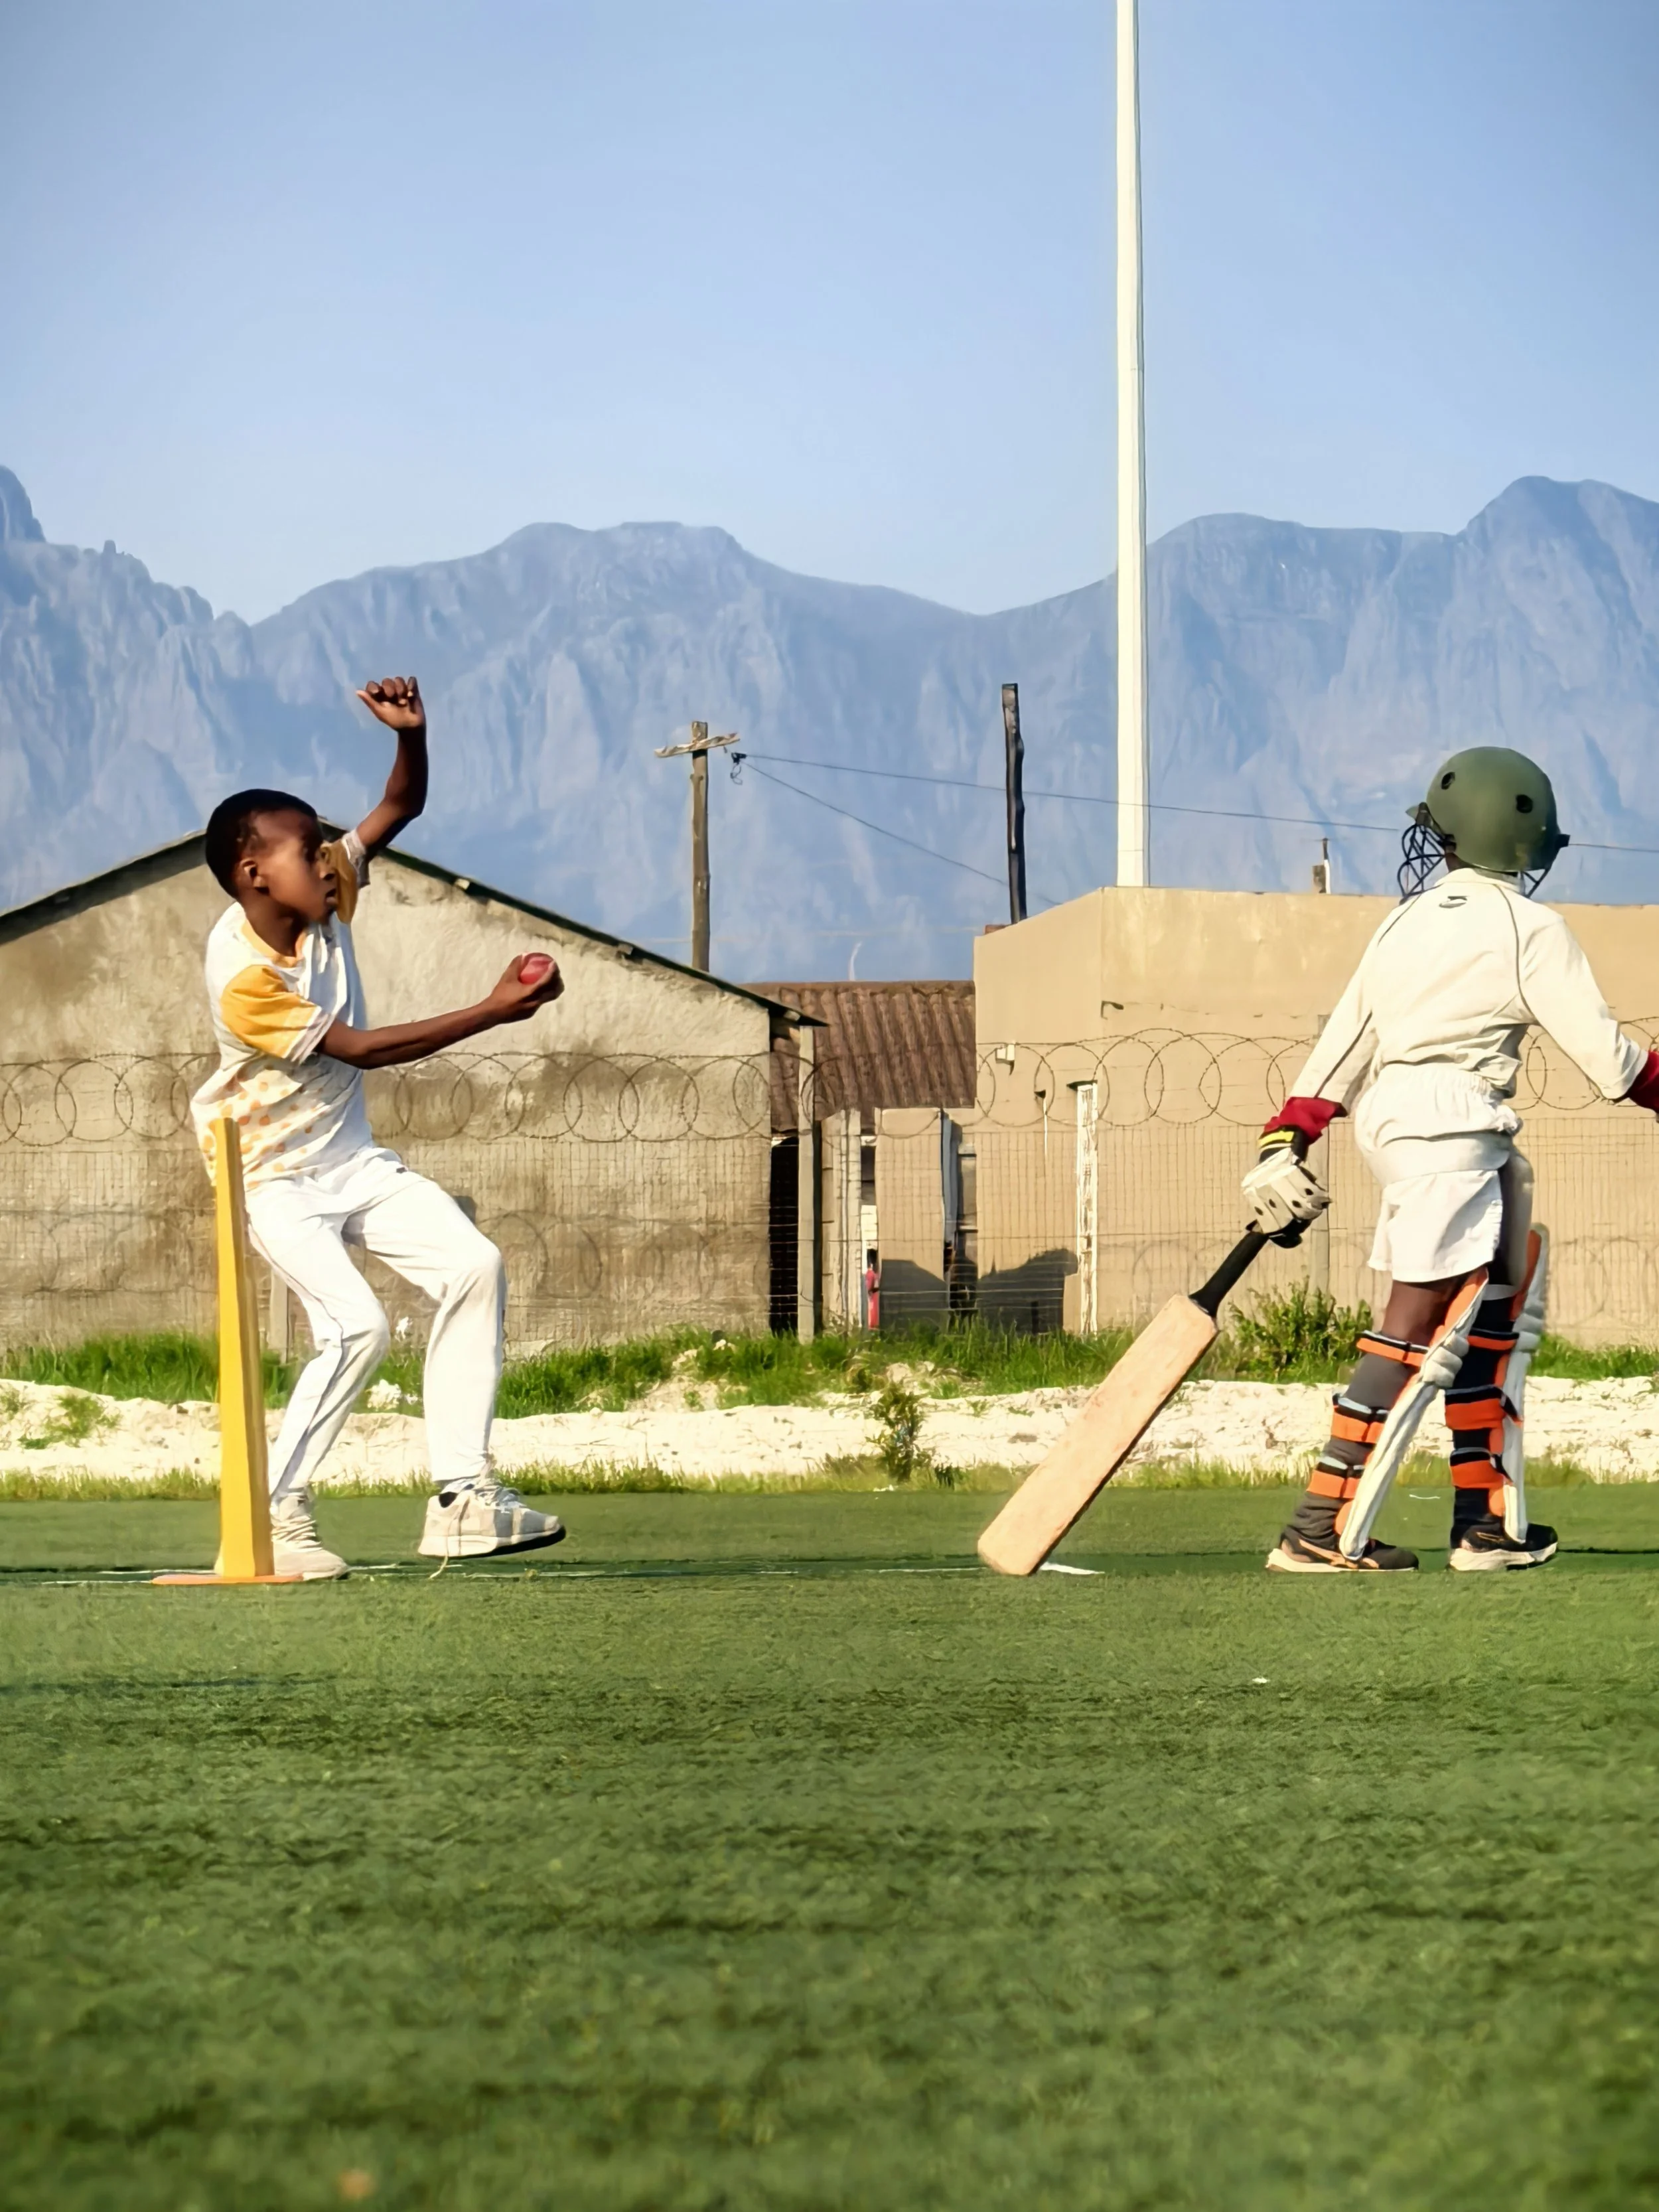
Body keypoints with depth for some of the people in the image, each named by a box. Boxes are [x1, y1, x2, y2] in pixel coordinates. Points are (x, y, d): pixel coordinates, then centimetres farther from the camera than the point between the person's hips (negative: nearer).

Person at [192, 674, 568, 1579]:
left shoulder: (326, 898, -5)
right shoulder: (243, 977, -26)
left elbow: (400, 807, 1)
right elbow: (359, 1049, -24)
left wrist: (411, 734, -21)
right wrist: (493, 1011, -25)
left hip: (351, 1158, 8)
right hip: (275, 1178, -8)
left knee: (471, 1265, -7)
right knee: (355, 1325, -24)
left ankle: (460, 1496, -5)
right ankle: (274, 1517, -11)